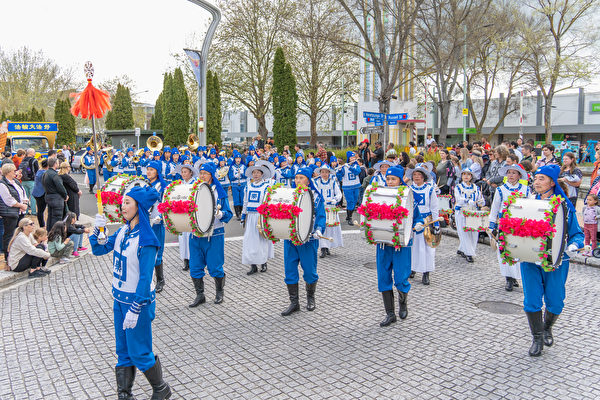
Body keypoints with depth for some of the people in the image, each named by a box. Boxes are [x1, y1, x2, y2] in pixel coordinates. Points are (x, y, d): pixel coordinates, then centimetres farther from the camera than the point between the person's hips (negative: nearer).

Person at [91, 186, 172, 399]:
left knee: (139, 353, 4)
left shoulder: (146, 240, -21)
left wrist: (135, 309, -22)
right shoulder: (123, 231, 2)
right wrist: (98, 229, -6)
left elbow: (145, 278, -22)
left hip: (138, 301, -8)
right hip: (119, 298, 8)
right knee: (123, 352, 17)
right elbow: (99, 250, 11)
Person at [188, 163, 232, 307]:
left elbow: (228, 214, -3)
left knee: (215, 267, 1)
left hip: (214, 235, -3)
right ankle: (200, 295, 20)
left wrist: (219, 213, -22)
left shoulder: (219, 192, -1)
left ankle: (220, 292, 25)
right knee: (195, 267, 4)